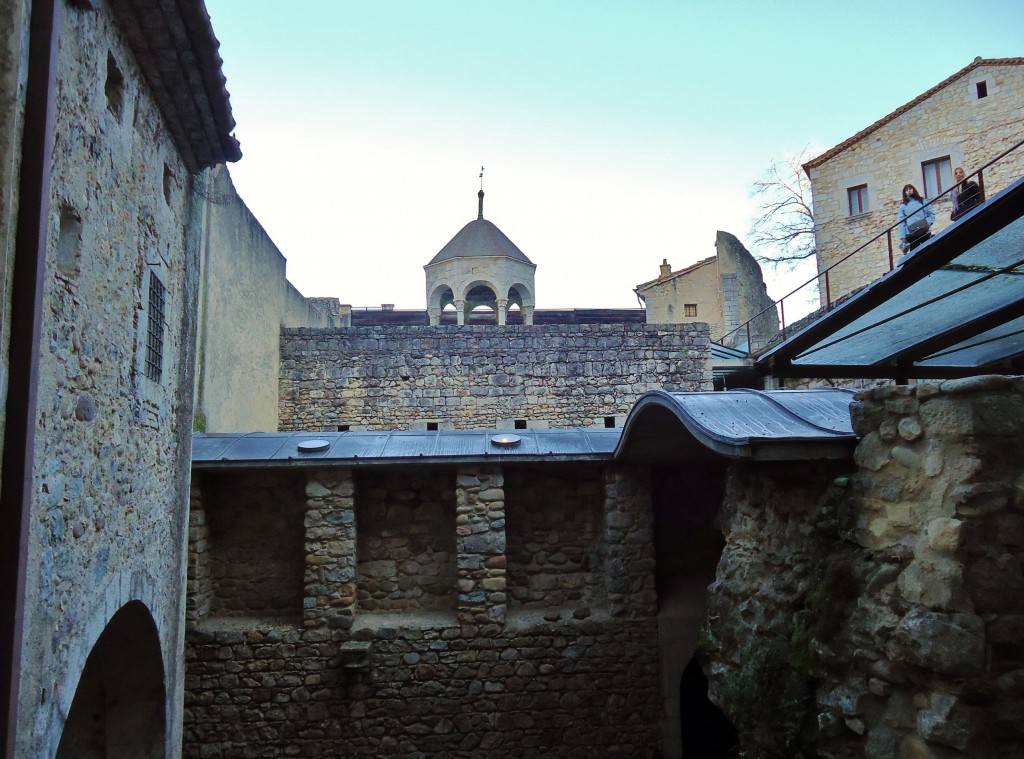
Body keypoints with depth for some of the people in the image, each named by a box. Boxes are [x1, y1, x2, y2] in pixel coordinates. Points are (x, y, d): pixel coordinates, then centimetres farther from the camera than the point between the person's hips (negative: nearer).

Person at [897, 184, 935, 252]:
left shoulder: (922, 201, 14)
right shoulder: (903, 206, 12)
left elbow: (931, 214, 9)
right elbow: (901, 222, 5)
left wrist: (927, 223, -10)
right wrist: (902, 237, -6)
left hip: (924, 231, 0)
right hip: (910, 234, 0)